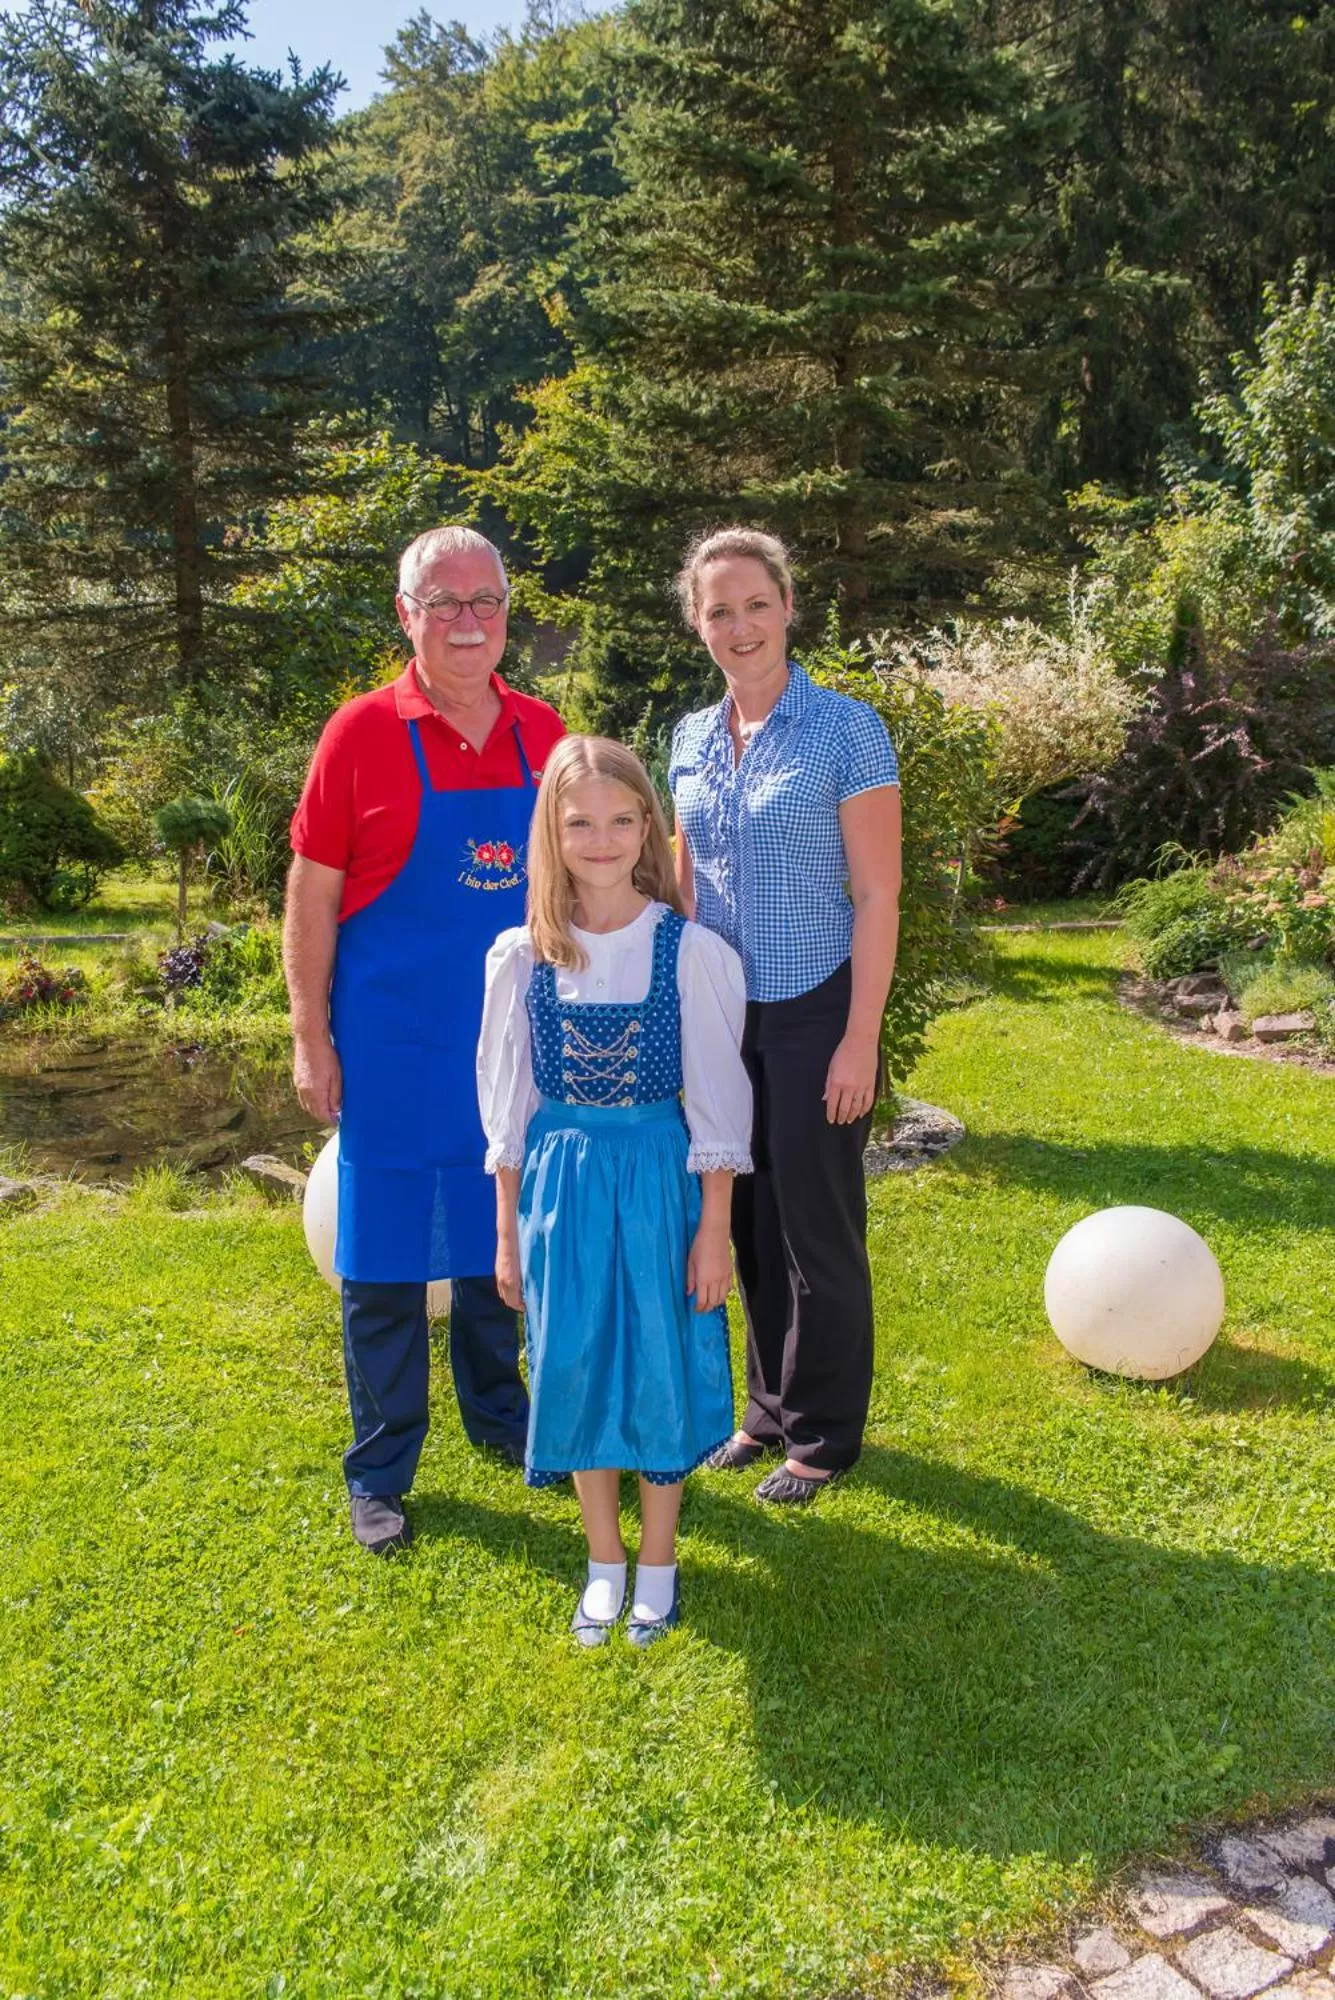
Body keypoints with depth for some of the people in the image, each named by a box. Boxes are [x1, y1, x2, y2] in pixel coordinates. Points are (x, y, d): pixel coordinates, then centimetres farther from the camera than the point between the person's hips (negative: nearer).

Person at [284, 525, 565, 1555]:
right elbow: (312, 895, -7)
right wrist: (311, 1037, -9)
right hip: (394, 1044, -4)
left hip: (515, 1038, 4)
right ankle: (380, 1472, 20)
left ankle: (497, 1411, 38)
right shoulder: (363, 733, -8)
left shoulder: (542, 734, 3)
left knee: (499, 1235, 18)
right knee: (384, 1258, 5)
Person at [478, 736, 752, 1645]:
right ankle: (605, 1559, 31)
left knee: (660, 1364, 7)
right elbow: (508, 1104, 4)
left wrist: (715, 1229, -5)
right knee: (574, 1366, 9)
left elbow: (716, 1102, -5)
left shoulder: (690, 950, -9)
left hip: (660, 1178, -2)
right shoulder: (521, 956, -3)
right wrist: (507, 1233, 6)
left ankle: (659, 1559, 29)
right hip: (559, 1180, 2)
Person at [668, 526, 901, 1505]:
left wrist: (861, 1039, -15)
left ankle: (825, 1434, 23)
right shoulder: (692, 739, 7)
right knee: (747, 1222, 15)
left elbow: (877, 894, -11)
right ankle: (772, 1407, 33)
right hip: (723, 1018, 5)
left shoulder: (846, 729, -10)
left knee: (817, 1229, 5)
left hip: (814, 1014, -5)